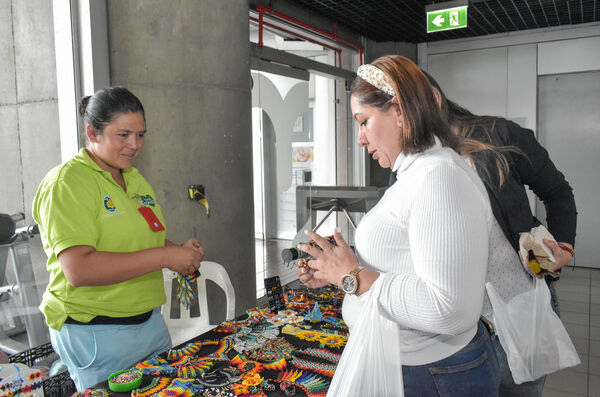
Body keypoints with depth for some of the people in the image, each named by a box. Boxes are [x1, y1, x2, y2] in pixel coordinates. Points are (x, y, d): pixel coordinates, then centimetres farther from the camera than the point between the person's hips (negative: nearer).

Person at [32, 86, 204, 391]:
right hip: (97, 334, -8)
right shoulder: (67, 184, -16)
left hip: (150, 320, 8)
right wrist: (164, 256, -26)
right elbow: (78, 270, -26)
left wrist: (180, 252, -1)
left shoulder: (135, 179, 10)